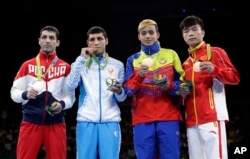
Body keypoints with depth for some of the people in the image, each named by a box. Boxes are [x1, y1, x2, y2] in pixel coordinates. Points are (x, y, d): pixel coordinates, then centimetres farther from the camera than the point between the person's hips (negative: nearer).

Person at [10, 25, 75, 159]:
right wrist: (25, 94, -13)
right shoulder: (28, 65, 10)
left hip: (56, 123, 0)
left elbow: (71, 96, 8)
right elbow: (14, 92, 8)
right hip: (31, 122, 0)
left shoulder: (65, 67, 9)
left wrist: (62, 104, -13)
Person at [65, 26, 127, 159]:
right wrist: (81, 58, -5)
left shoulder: (117, 65, 13)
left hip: (110, 121, 0)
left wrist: (119, 91, -14)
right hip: (86, 121, 0)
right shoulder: (81, 63, 12)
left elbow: (122, 98, 10)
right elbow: (70, 86, -7)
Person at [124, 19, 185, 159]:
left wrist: (169, 86, -13)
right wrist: (139, 76, -15)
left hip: (169, 117, -1)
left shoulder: (171, 54, 10)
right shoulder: (133, 60, 12)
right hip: (142, 118, 1)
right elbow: (128, 90, 3)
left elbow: (182, 84, 7)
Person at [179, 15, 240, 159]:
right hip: (192, 120, 6)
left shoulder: (215, 52, 5)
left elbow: (235, 77, -2)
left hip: (212, 116, -6)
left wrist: (214, 69, -19)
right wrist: (183, 92, 10)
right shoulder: (186, 63, 23)